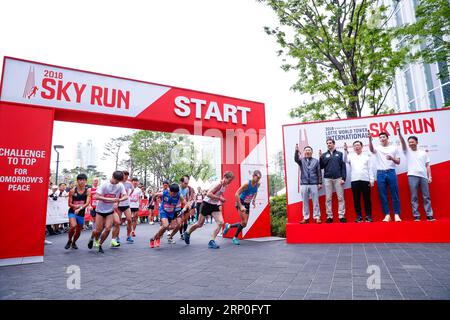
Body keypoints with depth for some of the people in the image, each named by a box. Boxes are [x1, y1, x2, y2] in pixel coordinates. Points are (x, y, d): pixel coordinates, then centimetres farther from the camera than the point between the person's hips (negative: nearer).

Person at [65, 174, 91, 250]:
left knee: (79, 230, 11)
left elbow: (87, 203, -17)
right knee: (73, 226, -25)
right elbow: (69, 204, -3)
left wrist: (80, 208, -32)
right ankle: (69, 241, 4)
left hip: (81, 213, 2)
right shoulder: (72, 191, -7)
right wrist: (76, 206, -21)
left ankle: (73, 242, 41)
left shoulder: (88, 191, -6)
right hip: (72, 212, -2)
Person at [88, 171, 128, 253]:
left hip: (110, 211, 2)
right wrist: (110, 199, -31)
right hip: (100, 210, -2)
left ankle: (100, 245, 15)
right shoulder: (104, 184, -17)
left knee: (108, 229, -8)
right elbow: (97, 196, -22)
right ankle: (92, 238, 36)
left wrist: (118, 200, -31)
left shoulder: (120, 186, -7)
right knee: (98, 230, 1)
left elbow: (125, 196, -10)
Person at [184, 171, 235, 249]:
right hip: (207, 204, -7)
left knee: (221, 223, -11)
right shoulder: (219, 184, -24)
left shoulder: (225, 186, 2)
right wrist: (219, 198, -27)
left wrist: (221, 199, 5)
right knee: (200, 224, 8)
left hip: (215, 205, 7)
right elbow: (209, 194, -31)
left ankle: (212, 241, -4)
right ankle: (187, 233, 35)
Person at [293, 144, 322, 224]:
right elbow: (296, 159, -16)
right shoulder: (301, 160, 8)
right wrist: (296, 151, -32)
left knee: (315, 201, 2)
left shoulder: (316, 161, 7)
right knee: (305, 202, 5)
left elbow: (319, 172, 7)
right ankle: (306, 217, 12)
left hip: (314, 184, -1)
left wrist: (320, 183, 1)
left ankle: (317, 217, 8)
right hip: (303, 184, 1)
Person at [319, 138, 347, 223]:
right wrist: (320, 157, -8)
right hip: (327, 178, 1)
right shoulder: (324, 155, 11)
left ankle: (342, 216, 5)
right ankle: (329, 216, 9)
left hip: (338, 178, -1)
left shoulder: (339, 154, 8)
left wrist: (343, 178, -6)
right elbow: (321, 167, 4)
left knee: (340, 198, 0)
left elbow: (343, 167, 3)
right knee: (328, 198, 3)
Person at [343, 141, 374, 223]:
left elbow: (370, 169, 8)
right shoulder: (351, 156, 10)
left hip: (365, 180, 0)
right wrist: (345, 150, -22)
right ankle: (359, 216, 9)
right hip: (354, 181, 0)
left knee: (367, 199, 3)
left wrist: (371, 180, 0)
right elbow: (345, 160, -10)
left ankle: (368, 216, 10)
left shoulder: (366, 156, 12)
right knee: (356, 199, 2)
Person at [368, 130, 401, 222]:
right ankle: (387, 215, 9)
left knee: (394, 195, 1)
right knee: (383, 195, 2)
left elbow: (398, 162, 8)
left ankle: (396, 214, 9)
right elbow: (371, 149, -18)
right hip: (380, 173, 0)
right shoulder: (377, 148, 8)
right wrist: (370, 139, -35)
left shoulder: (394, 148, 10)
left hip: (391, 172, 0)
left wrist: (392, 158, -14)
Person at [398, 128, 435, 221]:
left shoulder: (423, 153, 15)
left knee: (426, 197, 3)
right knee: (414, 197, -2)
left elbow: (427, 165, 12)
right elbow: (402, 142, -5)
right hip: (412, 176, -2)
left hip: (423, 176, 2)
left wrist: (430, 176, 3)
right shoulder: (407, 151, 11)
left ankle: (429, 216, 6)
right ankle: (416, 216, 1)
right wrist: (399, 132, -20)